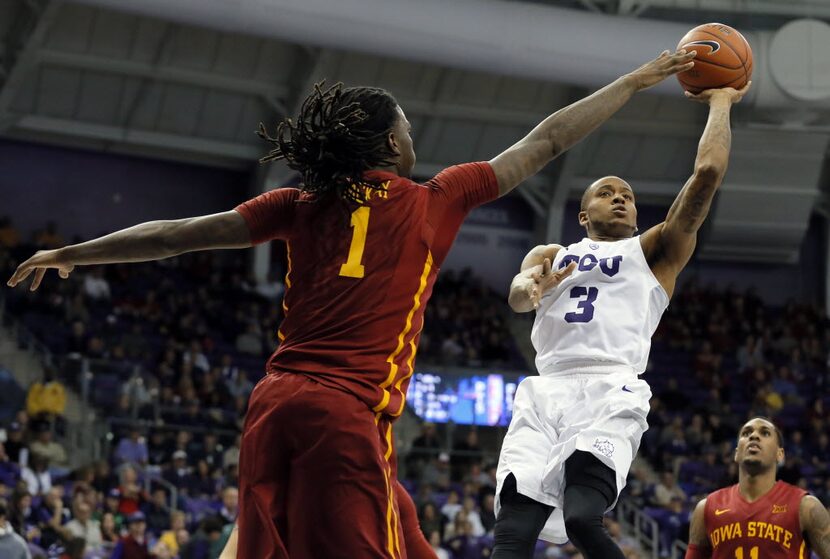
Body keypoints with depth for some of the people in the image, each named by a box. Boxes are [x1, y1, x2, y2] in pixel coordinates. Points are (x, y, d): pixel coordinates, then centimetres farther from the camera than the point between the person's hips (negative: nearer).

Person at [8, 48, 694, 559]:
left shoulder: (302, 207, 14)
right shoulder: (433, 201, 6)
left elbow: (179, 234, 15)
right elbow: (544, 144, 14)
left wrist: (70, 255, 25)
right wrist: (636, 81, 25)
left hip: (274, 402, 5)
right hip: (349, 410, -5)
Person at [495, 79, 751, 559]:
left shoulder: (654, 252, 21)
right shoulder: (551, 256, 28)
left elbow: (707, 174, 10)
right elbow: (517, 295, 5)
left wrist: (721, 104, 20)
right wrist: (532, 289, -19)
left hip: (611, 393, -3)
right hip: (546, 394, 3)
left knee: (582, 518, -28)